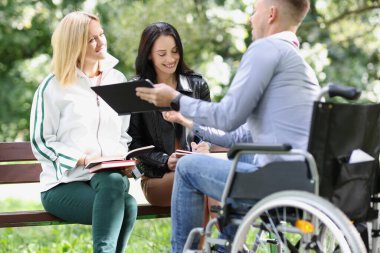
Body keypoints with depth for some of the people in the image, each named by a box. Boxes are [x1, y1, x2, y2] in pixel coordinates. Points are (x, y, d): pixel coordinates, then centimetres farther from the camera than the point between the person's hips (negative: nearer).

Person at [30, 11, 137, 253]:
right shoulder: (53, 86, 2)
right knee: (126, 205, -34)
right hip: (64, 184, -3)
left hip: (109, 179, 3)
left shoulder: (117, 80, 16)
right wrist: (80, 159, -14)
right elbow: (40, 142, -1)